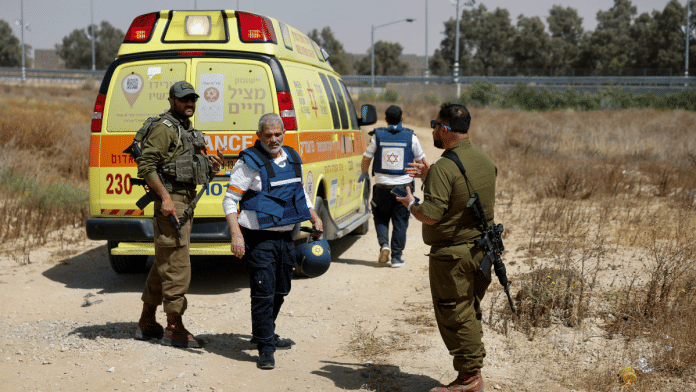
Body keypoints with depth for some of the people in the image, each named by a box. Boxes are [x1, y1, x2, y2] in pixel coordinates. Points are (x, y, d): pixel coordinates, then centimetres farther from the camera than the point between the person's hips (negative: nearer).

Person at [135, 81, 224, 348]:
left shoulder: (188, 130, 19)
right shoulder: (164, 128, -10)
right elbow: (146, 165, -18)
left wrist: (211, 167, 7)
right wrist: (165, 198, -24)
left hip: (186, 200, 10)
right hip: (171, 201, -10)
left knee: (163, 264, 14)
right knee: (177, 266, -9)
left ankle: (147, 324, 23)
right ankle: (174, 329, -3)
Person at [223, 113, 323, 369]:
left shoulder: (293, 159, 10)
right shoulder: (249, 162, -11)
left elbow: (300, 192, 26)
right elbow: (230, 200, -11)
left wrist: (314, 218, 21)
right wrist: (236, 235, -20)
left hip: (285, 236, 7)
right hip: (259, 239, -7)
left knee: (280, 291, 17)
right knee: (263, 292, -8)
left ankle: (266, 335, 35)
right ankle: (265, 348, -1)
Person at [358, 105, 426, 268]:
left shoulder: (378, 136, -2)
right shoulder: (411, 137, -2)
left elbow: (366, 158, 5)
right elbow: (421, 160, 9)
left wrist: (364, 173, 26)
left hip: (382, 186, 0)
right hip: (404, 186, 0)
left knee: (381, 217, 17)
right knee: (400, 221, 9)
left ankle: (384, 244, -5)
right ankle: (396, 256, 8)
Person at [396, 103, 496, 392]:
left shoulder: (445, 168, -21)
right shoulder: (485, 160, 7)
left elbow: (431, 215, -24)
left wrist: (410, 203, -4)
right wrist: (429, 176, 21)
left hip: (452, 254, -8)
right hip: (482, 249, 9)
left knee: (455, 316, 3)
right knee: (469, 313, 18)